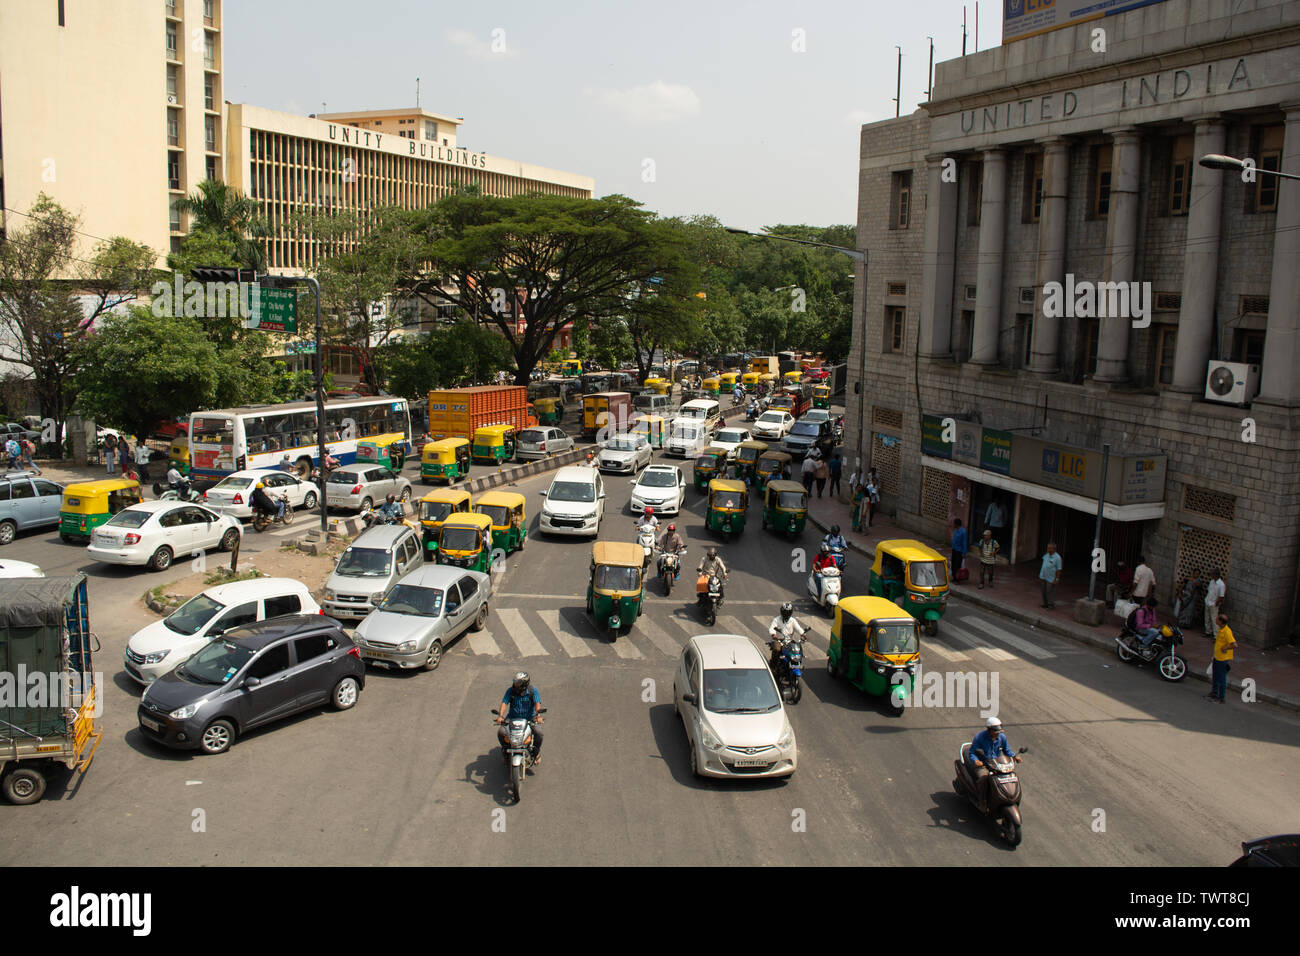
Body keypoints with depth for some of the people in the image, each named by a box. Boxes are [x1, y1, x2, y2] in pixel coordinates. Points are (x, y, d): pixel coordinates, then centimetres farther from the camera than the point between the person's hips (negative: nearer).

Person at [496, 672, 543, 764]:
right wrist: (500, 715, -32)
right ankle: (505, 748, 11)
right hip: (513, 719, 1)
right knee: (501, 732, -23)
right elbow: (504, 702, -15)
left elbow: (537, 703, -21)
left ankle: (536, 751, 4)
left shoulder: (533, 691, -10)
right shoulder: (510, 690, -6)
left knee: (538, 732, -27)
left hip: (529, 719, -1)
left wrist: (538, 715, -40)